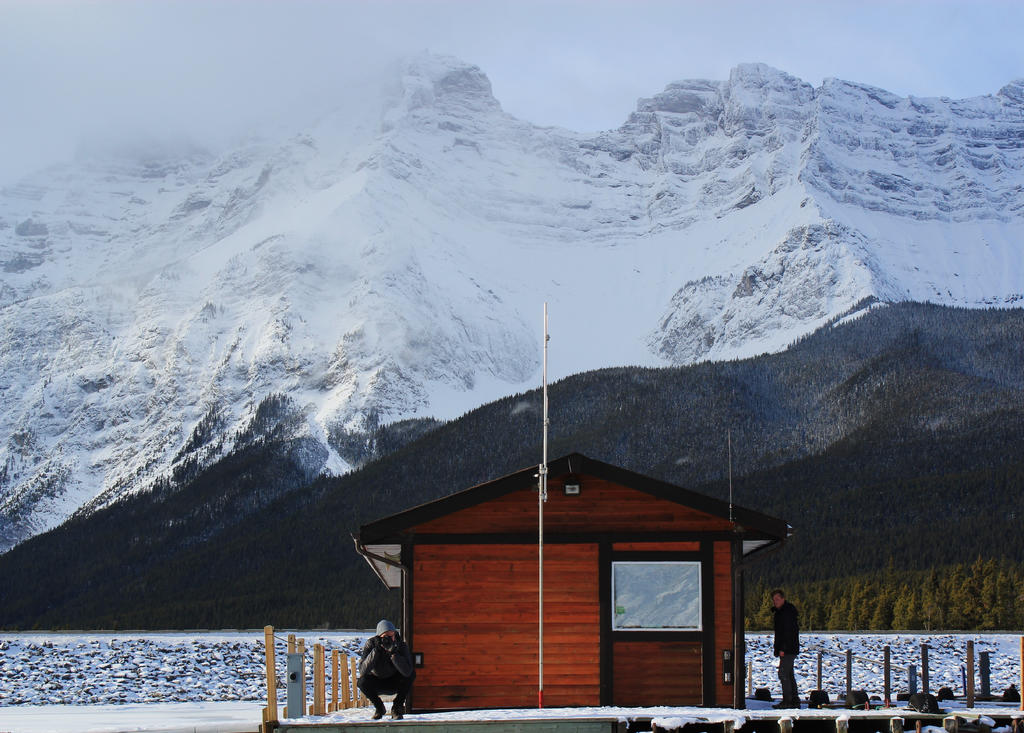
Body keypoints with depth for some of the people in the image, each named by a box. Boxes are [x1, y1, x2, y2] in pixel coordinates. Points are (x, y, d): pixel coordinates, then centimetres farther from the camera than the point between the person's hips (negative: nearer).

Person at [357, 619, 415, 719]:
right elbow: (363, 671, -32)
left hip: (395, 683, 0)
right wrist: (375, 651, -41)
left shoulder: (401, 645, -21)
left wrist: (393, 653, -43)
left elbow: (407, 672, -36)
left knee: (411, 673, -28)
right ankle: (379, 707, 0)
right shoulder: (371, 644, -21)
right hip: (377, 683, 0)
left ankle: (397, 707, -8)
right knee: (362, 681, -30)